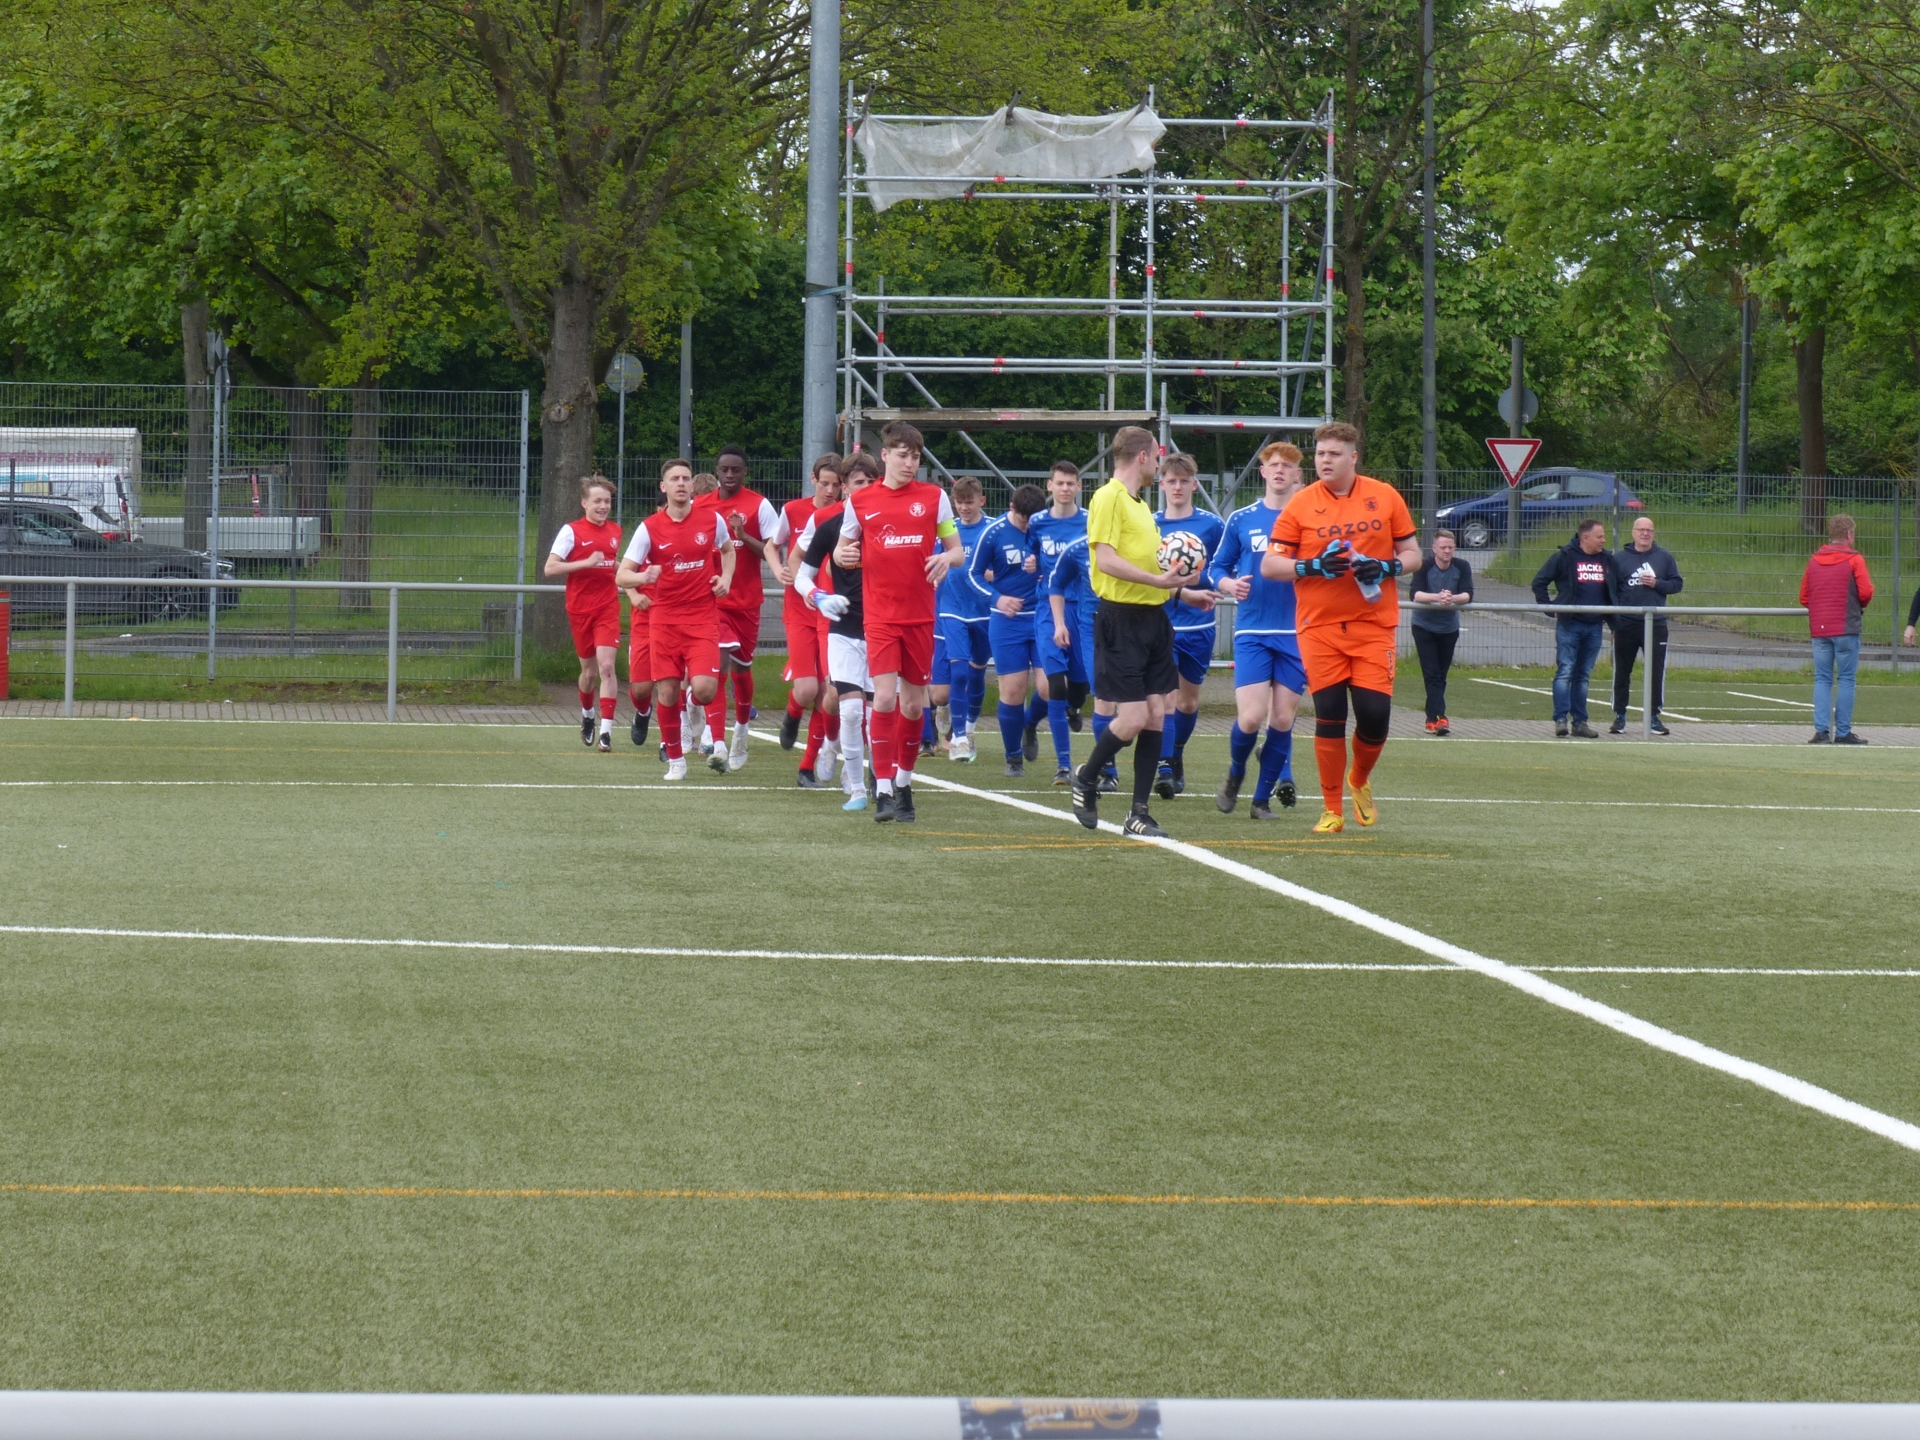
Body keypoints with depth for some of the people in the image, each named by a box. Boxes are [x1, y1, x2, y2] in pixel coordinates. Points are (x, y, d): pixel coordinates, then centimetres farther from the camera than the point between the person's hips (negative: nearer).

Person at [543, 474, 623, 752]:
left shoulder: (615, 531, 9)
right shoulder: (572, 531, -6)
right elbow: (550, 569, -13)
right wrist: (587, 563, -20)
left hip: (608, 607, 2)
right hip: (580, 609, -2)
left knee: (606, 666, -13)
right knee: (589, 669, 9)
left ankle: (606, 730, -15)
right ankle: (587, 715, 39)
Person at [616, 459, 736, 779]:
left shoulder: (712, 521, 1)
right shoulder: (649, 528, -3)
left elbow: (728, 550, 23)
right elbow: (621, 576, -3)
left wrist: (725, 578, 3)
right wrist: (643, 577, -26)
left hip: (703, 617, 0)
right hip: (664, 618, 0)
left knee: (704, 689, -16)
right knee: (667, 691, -3)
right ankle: (675, 759, 15)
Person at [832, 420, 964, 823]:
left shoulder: (934, 497, 3)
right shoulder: (860, 501, 2)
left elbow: (956, 549, 7)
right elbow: (843, 550, 12)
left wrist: (946, 559, -17)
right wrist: (842, 555, -12)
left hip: (920, 615, 1)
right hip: (880, 616, -1)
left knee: (914, 703, 7)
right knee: (885, 696, -15)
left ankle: (903, 782, 25)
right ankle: (883, 790, -12)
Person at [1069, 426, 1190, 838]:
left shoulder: (1139, 504, 19)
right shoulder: (1108, 498, -10)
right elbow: (1106, 559, -20)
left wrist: (1181, 590, 23)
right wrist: (1156, 579, -27)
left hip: (1152, 617, 9)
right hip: (1121, 617, -9)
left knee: (1156, 715, 4)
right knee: (1133, 718, -11)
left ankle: (1139, 815, 8)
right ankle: (1086, 779, 15)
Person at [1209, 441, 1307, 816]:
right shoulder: (1241, 519, 6)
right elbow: (1217, 568, 12)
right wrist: (1228, 584, -10)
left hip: (1296, 634, 0)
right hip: (1252, 631, 0)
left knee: (1282, 720, 0)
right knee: (1250, 718, -11)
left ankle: (1263, 798, 13)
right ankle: (1235, 773, 18)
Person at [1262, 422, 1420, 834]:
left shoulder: (1385, 497, 4)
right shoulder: (1301, 505, 1)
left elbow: (1411, 553, 9)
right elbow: (1269, 566, 0)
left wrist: (1385, 568, -11)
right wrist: (1313, 566, -16)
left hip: (1374, 625, 1)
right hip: (1319, 627, 0)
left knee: (1375, 714, -6)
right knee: (1329, 716, -3)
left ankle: (1360, 781, 25)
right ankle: (1331, 809, 9)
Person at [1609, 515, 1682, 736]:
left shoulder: (1664, 557, 6)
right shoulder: (1619, 559, 4)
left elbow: (1677, 584, 8)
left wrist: (1657, 584, -11)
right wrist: (1613, 622, -2)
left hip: (1655, 624, 0)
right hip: (1626, 624, 0)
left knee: (1657, 672, 1)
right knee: (1622, 672, 5)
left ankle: (1654, 717, 10)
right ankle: (1619, 716, 14)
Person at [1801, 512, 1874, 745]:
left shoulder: (1814, 560, 10)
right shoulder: (1854, 559, -4)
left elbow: (1804, 597, 10)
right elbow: (1866, 593, -11)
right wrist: (1859, 604, 10)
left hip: (1819, 629, 4)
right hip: (1846, 628, -4)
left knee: (1822, 679, 6)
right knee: (1846, 679, 1)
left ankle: (1821, 730, -2)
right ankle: (1843, 732, 0)